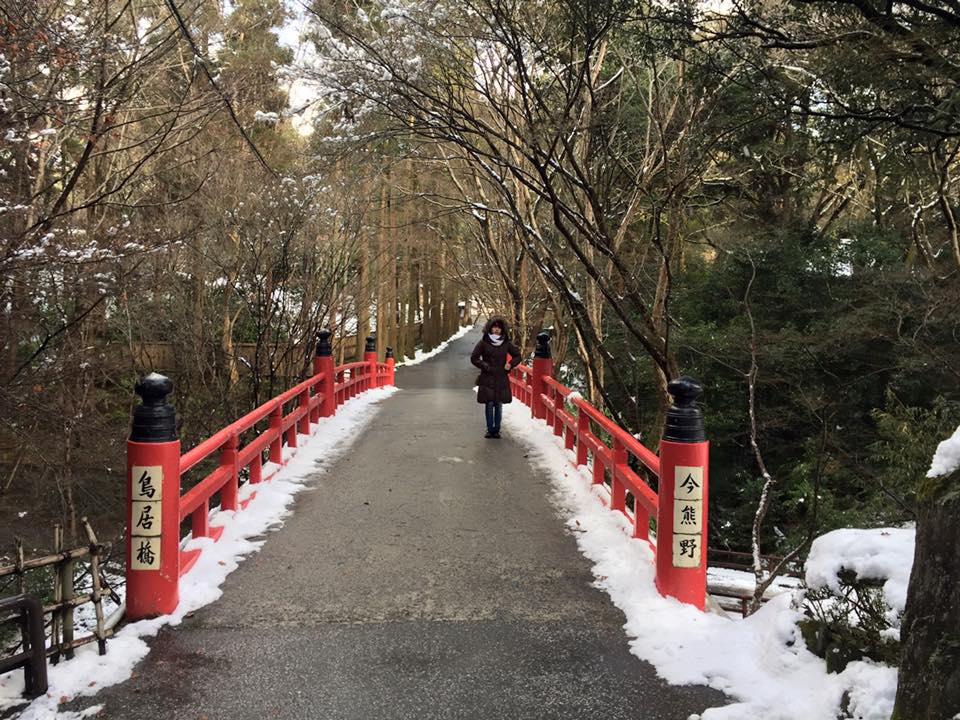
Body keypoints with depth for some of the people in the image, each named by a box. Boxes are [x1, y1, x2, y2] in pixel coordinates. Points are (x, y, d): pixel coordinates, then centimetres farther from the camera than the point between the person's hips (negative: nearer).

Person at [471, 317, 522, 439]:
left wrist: (511, 364, -1)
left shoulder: (506, 343, 4)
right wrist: (485, 366, -9)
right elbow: (474, 357, 1)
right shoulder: (483, 342, -2)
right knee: (489, 405, -1)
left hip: (501, 379, 2)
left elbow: (517, 356, 16)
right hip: (487, 379, -2)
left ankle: (496, 430, 12)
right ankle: (490, 429, 9)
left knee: (499, 405, 4)